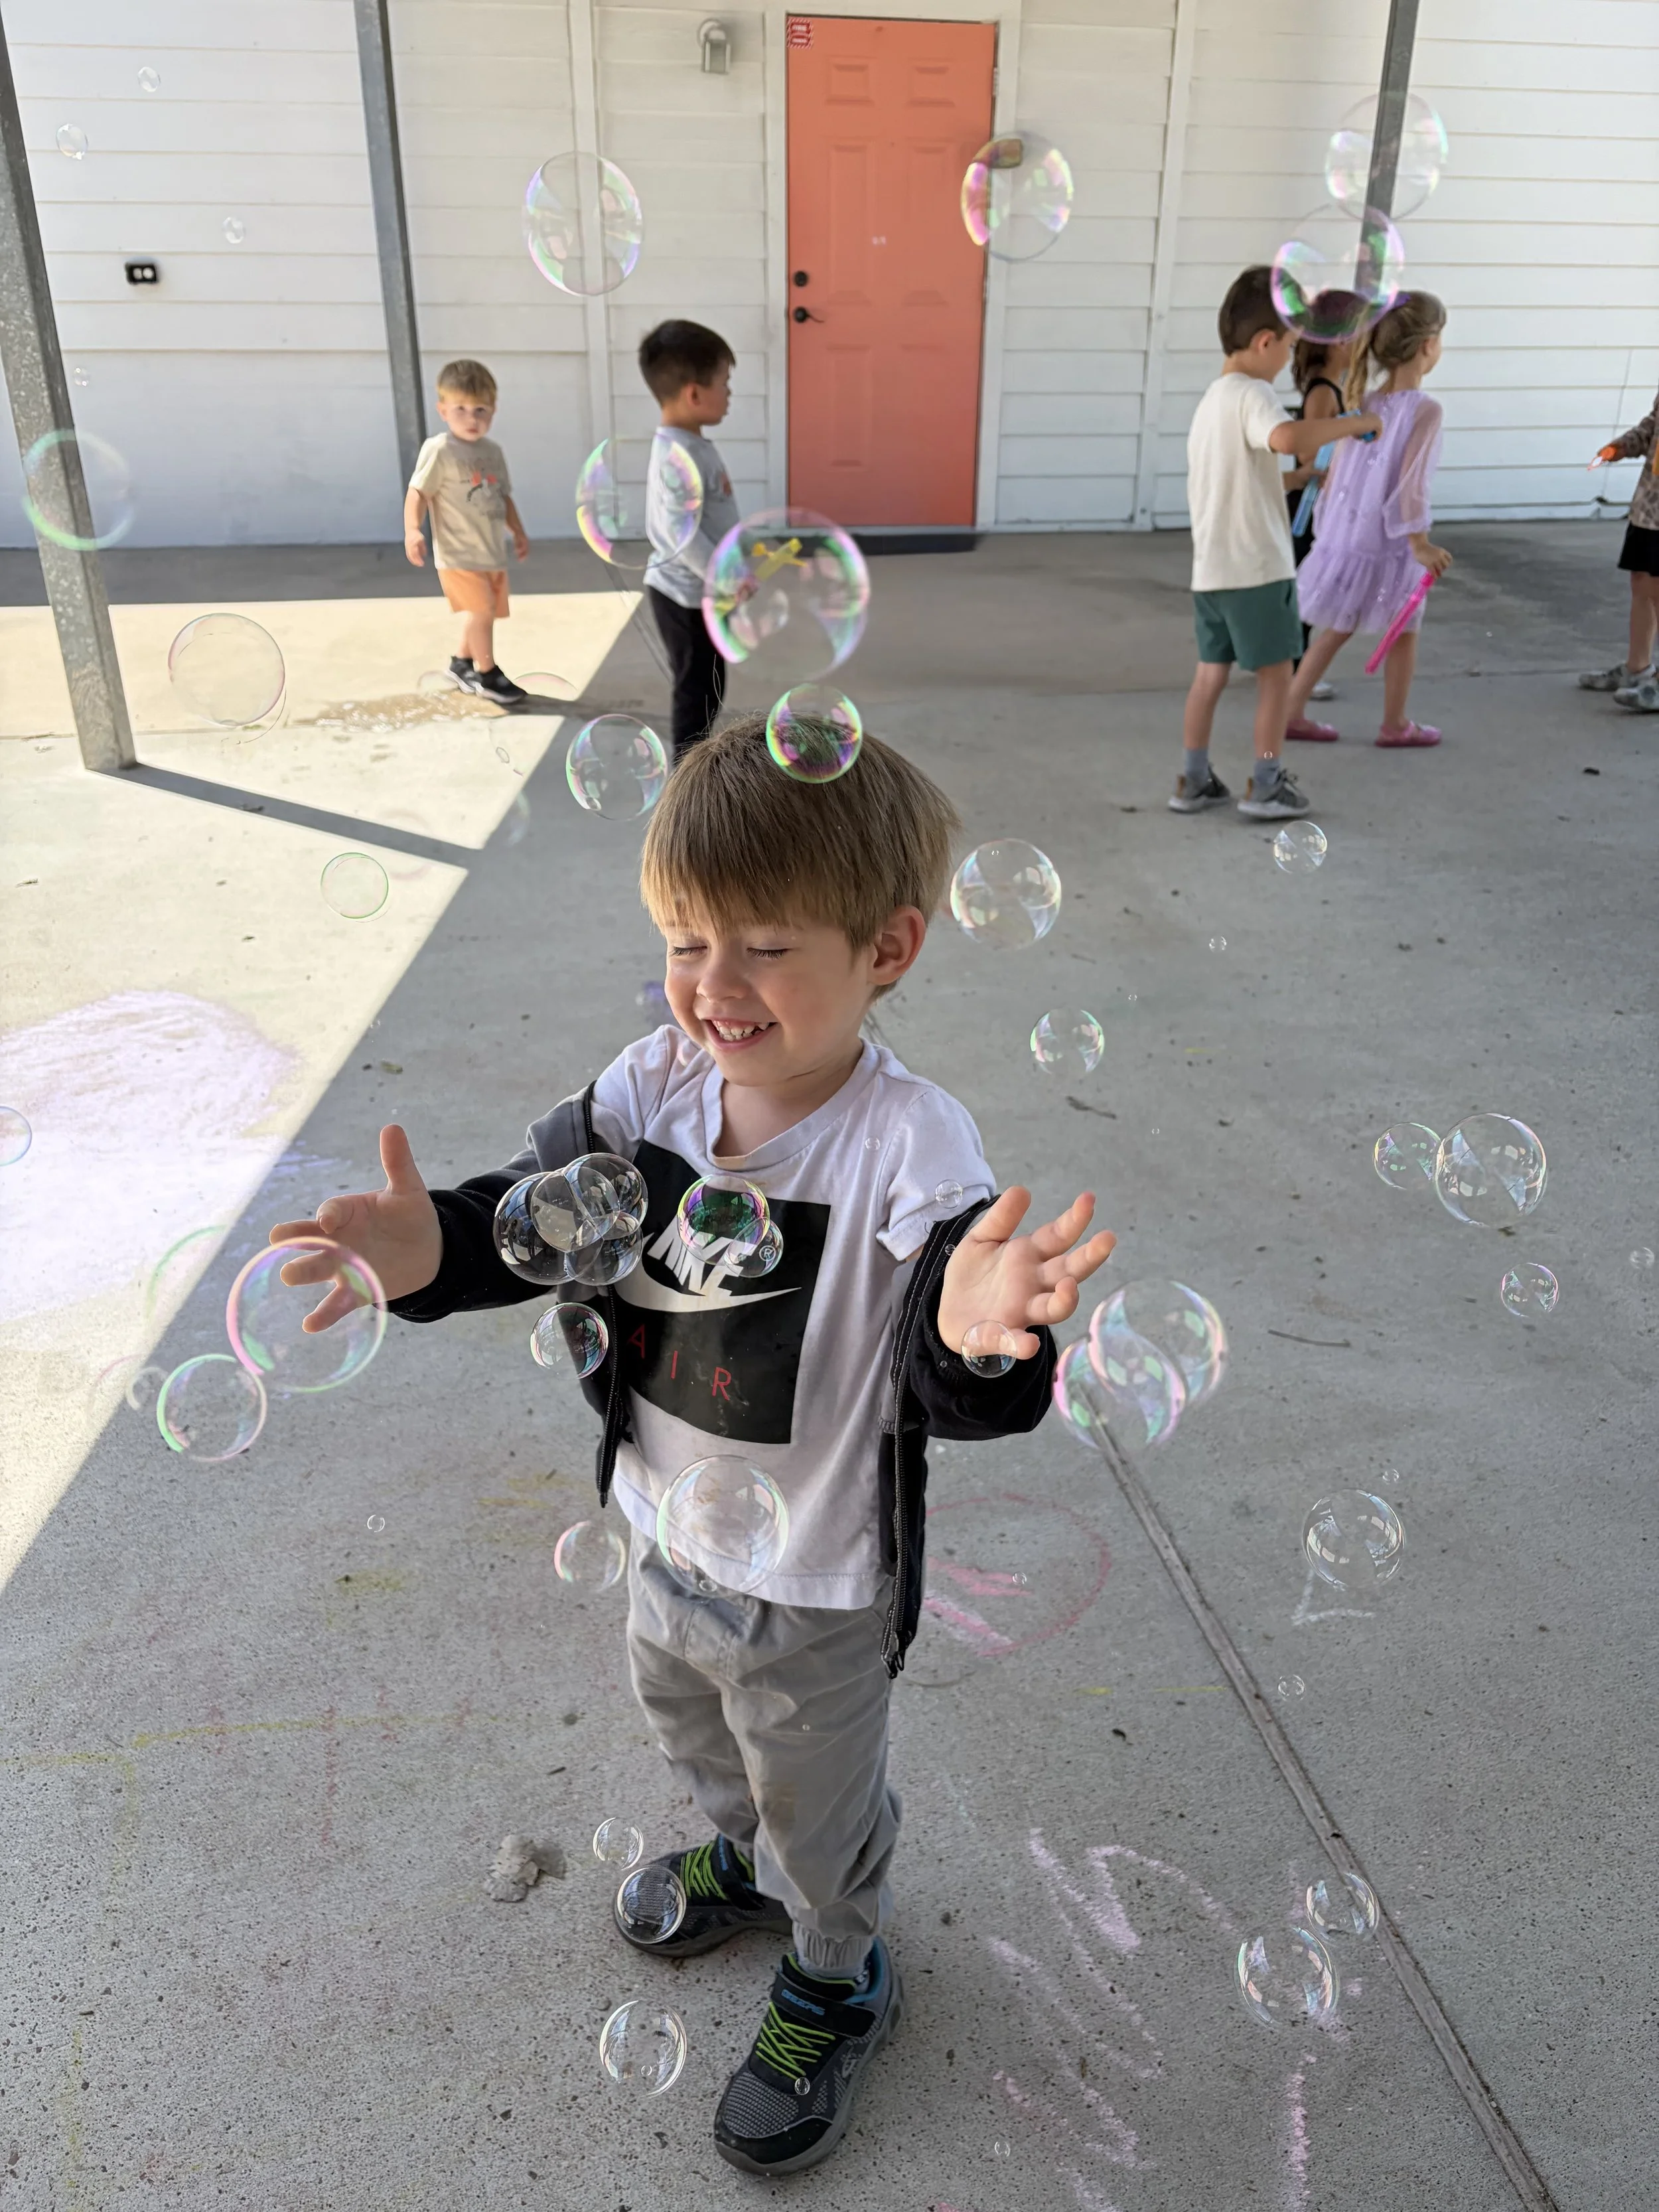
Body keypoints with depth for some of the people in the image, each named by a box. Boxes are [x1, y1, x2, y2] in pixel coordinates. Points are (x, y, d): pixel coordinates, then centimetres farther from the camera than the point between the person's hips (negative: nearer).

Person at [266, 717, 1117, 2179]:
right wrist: (431, 1249, -32)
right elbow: (539, 1212, -11)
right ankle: (744, 1854, 68)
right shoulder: (652, 1085, -15)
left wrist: (977, 1333, -61)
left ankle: (839, 1978, 54)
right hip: (668, 1532, 6)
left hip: (816, 1584, -6)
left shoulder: (909, 1145, -31)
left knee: (820, 1806, 22)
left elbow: (962, 1395, -37)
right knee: (691, 1726, 35)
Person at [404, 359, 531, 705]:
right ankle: (487, 674, -1)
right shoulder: (439, 450, -11)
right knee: (482, 611, -15)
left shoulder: (493, 451, 11)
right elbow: (418, 493, -15)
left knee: (482, 613, 14)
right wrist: (412, 531, -27)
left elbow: (504, 496, 22)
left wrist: (518, 532, 23)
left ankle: (463, 663, 33)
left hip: (492, 551, 7)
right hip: (458, 554, -7)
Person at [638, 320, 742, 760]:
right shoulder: (680, 455, -23)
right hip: (688, 595, -10)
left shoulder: (691, 445, 10)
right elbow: (679, 531, -28)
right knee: (697, 691, -1)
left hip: (697, 592, 10)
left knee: (706, 689, 19)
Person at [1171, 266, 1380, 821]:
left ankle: (1194, 780, 17)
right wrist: (1353, 423, -24)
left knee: (1211, 672, 13)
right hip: (1256, 568, -8)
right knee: (1276, 673, 4)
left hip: (1209, 568, 8)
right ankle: (1266, 785, 9)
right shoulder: (1252, 394, -14)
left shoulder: (1210, 399, 15)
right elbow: (1287, 437, -35)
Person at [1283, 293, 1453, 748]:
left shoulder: (1363, 406, 3)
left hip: (1345, 535, 6)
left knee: (1336, 630, 17)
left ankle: (1291, 710, 16)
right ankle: (1395, 725, 21)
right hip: (1390, 544, -6)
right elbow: (1409, 483, -22)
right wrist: (1420, 543, -19)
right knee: (1404, 634, 12)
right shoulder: (1425, 409, -15)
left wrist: (1329, 530, 17)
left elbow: (1334, 474, 7)